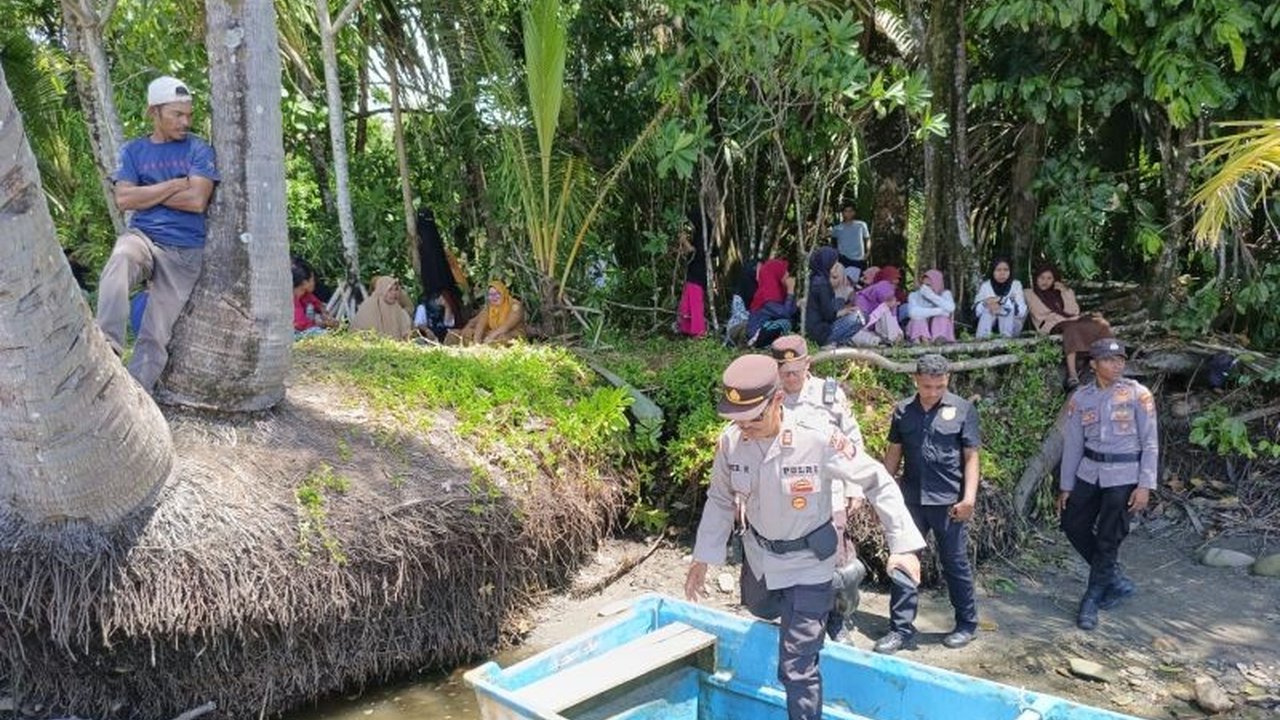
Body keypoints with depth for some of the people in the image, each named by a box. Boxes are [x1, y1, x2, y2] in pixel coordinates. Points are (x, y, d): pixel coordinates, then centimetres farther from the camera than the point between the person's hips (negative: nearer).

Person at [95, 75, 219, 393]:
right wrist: (176, 184, -8)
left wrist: (146, 193, -3)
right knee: (119, 261, -36)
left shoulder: (199, 149, 3)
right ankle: (107, 348, -39)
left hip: (184, 250, -1)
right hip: (142, 235, 1)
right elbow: (124, 199, -4)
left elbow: (196, 201, -11)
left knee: (156, 334, -5)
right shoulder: (133, 150, 10)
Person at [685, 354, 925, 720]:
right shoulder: (730, 442, -18)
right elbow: (720, 501, 0)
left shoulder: (818, 440, -30)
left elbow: (877, 484, -18)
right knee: (761, 610, 34)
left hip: (807, 562, -5)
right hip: (758, 553, 5)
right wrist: (702, 558, 2)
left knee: (797, 666, -4)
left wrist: (902, 543, -20)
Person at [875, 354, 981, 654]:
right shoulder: (903, 410, 4)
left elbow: (971, 457, -4)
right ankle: (901, 628, 13)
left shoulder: (963, 409, -4)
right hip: (911, 499, 3)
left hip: (949, 501, -3)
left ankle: (966, 624, 27)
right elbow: (894, 452, 10)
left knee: (955, 564, 9)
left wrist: (969, 497, -11)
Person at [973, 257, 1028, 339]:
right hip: (989, 325, 1)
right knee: (988, 306, -25)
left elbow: (1022, 310, -22)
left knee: (1009, 308, -27)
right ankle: (982, 338, -25)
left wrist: (1001, 300, -33)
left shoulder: (1016, 284, -9)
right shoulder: (986, 285, -5)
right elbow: (976, 309, -12)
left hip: (1012, 327, -1)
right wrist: (986, 304, -33)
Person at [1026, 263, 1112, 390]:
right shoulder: (1032, 296, 13)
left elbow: (1074, 312, 7)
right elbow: (1042, 316, -2)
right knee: (1071, 328, -38)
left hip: (1071, 322, 5)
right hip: (1051, 327, -5)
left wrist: (1065, 293, 1)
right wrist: (1067, 319, -8)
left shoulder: (1064, 291, 24)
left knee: (1101, 324, -24)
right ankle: (1072, 376, -51)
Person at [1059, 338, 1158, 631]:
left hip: (1124, 475, -4)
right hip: (1090, 472, 4)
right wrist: (1066, 486, 6)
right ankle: (1116, 581, 25)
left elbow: (1150, 442, -7)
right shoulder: (1080, 398, 0)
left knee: (1108, 539, 1)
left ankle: (1092, 598, 18)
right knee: (1074, 526, 6)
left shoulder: (1138, 395, -9)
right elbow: (1073, 443, 5)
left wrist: (1145, 485, -12)